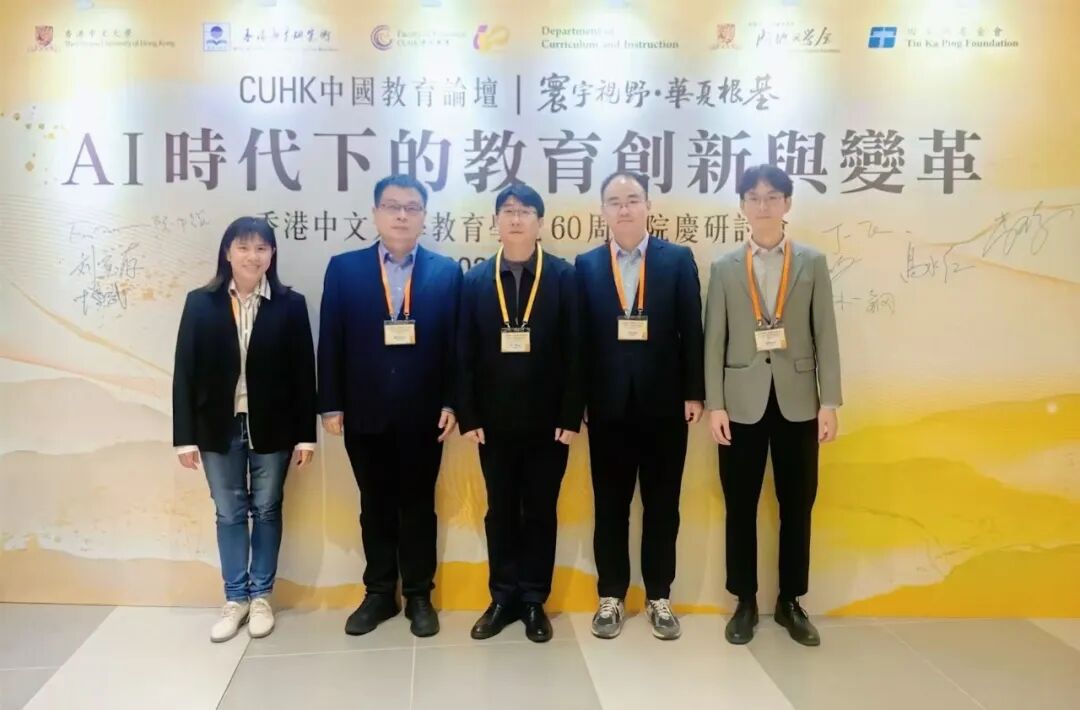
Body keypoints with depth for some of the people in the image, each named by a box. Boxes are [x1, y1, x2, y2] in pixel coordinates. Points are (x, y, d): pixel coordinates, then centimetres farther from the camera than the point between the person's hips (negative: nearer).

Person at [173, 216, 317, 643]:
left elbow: (303, 372, -3)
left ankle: (261, 597, 25)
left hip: (271, 427, -1)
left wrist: (305, 433, -4)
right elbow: (185, 372, -1)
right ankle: (235, 599, 25)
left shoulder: (290, 304, -3)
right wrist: (185, 436, -5)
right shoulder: (201, 303, -1)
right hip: (219, 427, 1)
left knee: (267, 510, 10)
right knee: (229, 514, 11)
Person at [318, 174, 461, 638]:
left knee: (419, 506, 10)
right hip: (365, 413, 1)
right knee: (375, 507, 12)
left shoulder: (446, 272, 2)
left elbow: (455, 343, -1)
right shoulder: (344, 269, 3)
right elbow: (331, 342, 1)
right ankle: (379, 593, 26)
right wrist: (331, 405, -3)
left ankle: (419, 595, 23)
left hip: (423, 414, -1)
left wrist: (451, 403, -7)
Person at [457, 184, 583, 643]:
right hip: (495, 421, 2)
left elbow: (574, 352, -5)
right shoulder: (476, 280, 3)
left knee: (541, 512, 9)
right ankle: (503, 597, 24)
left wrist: (571, 416, -9)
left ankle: (534, 600, 22)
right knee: (500, 511, 11)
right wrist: (468, 416, -4)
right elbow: (465, 355, 2)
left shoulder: (563, 277, -2)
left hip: (547, 420, -1)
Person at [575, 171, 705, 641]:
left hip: (664, 402, 0)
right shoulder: (586, 265, 4)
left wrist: (694, 392, -5)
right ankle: (611, 597, 22)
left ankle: (659, 598, 22)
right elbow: (579, 336, 1)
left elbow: (691, 331, 0)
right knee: (610, 505, 9)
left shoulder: (678, 259, 3)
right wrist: (577, 399, -3)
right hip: (608, 404, 1)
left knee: (662, 505, 9)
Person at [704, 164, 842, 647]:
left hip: (797, 401, 1)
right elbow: (714, 340, 1)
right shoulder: (725, 267, 5)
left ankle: (790, 603, 22)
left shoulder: (813, 263, 6)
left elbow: (825, 336, 2)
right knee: (741, 506, 6)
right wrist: (714, 404, -5)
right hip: (743, 402, 0)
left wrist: (830, 402, -4)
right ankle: (745, 603, 19)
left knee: (797, 506, 7)